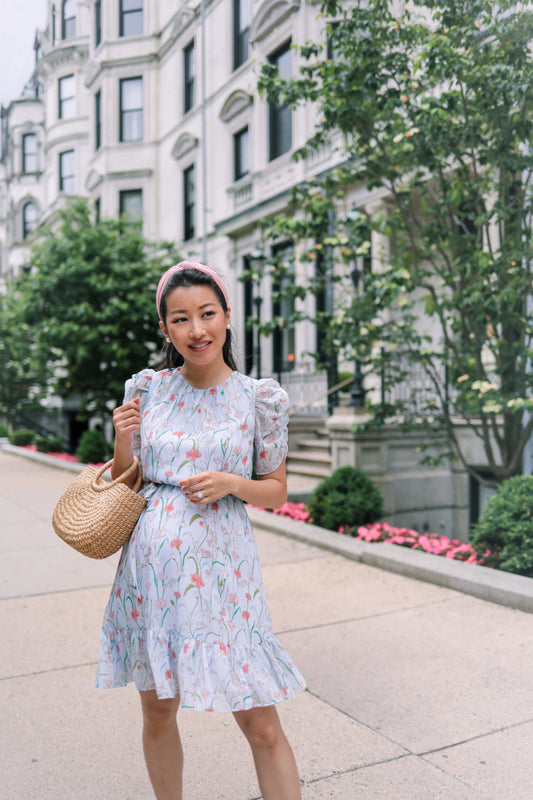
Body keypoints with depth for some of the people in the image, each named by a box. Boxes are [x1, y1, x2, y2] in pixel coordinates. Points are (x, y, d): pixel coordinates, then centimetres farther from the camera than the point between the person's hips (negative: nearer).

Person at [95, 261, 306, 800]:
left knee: (261, 725, 2)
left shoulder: (259, 398, -3)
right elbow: (123, 482, 11)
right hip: (151, 567, 3)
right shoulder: (146, 390, 2)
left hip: (221, 571, -2)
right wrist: (123, 439, -9)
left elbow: (277, 492, 4)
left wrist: (233, 483, -15)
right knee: (157, 711, 17)